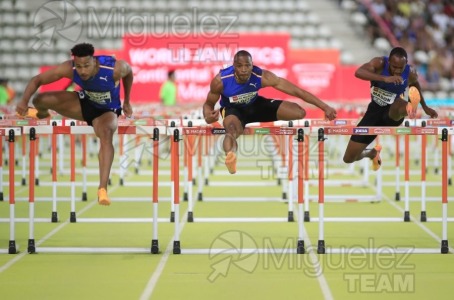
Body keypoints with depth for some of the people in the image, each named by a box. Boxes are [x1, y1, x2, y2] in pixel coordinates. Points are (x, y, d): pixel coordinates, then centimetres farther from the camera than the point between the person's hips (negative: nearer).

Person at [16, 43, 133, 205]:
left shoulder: (115, 68, -33)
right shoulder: (68, 68, -27)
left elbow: (128, 72, -8)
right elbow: (37, 80, -21)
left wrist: (127, 102, 2)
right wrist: (24, 101, -38)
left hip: (107, 111, -3)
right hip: (84, 103, 3)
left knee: (106, 133, -37)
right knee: (40, 100, -15)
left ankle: (103, 189, -47)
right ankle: (41, 114, 29)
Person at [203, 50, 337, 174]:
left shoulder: (262, 76, -29)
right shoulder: (220, 80, -29)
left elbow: (296, 91, -25)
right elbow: (209, 104, -10)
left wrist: (325, 107, -26)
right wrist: (208, 116, -36)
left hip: (255, 104, 4)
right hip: (233, 109, -4)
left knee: (299, 112, -11)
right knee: (232, 131, -43)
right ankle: (230, 155, -73)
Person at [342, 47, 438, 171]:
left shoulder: (410, 73, -12)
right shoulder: (379, 63, -19)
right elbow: (358, 72, -39)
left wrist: (425, 107, 22)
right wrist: (384, 78, -49)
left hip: (393, 113, -1)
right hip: (375, 110, 1)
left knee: (399, 103, -42)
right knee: (349, 158, 4)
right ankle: (373, 153, 37)